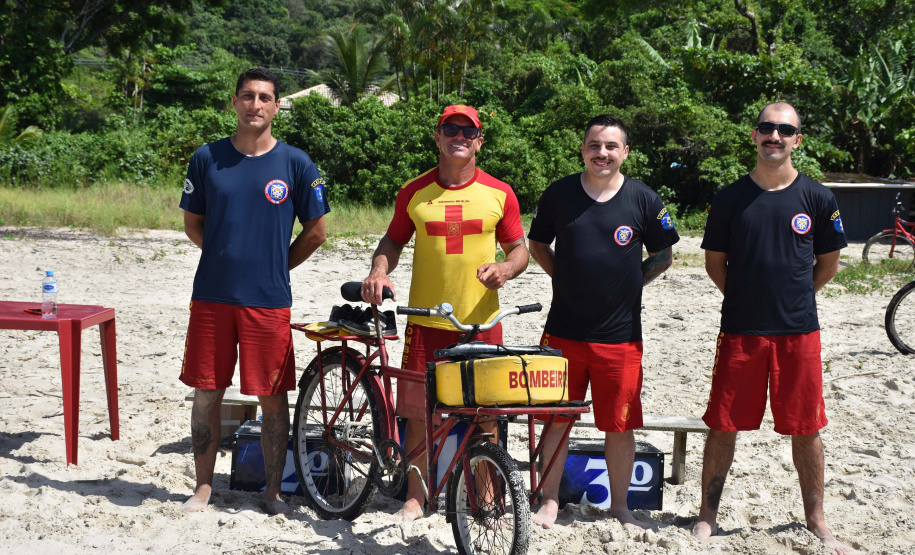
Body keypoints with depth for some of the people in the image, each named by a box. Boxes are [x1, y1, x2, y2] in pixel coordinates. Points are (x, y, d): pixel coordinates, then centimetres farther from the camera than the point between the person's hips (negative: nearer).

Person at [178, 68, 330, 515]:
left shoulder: (295, 163, 0)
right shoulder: (207, 158, 4)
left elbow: (315, 232, 6)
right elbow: (192, 223, 14)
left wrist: (272, 267, 8)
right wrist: (226, 258, 8)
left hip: (269, 300, -1)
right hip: (211, 295, 2)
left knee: (272, 396, 3)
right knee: (207, 392, 6)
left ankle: (273, 490, 16)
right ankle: (203, 487, 19)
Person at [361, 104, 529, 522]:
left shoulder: (499, 194, 3)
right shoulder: (414, 192, 4)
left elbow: (519, 248, 10)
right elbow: (394, 240, 14)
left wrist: (506, 268, -12)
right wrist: (379, 270, -6)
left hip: (480, 322, 0)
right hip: (425, 320, 1)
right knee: (417, 411, 4)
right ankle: (415, 498, 19)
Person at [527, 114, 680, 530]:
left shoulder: (644, 199, -1)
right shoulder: (559, 193, 1)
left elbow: (662, 257, 9)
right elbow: (537, 244, 14)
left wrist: (629, 283, 0)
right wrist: (566, 278, 4)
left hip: (620, 335, -1)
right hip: (563, 331, 1)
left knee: (620, 425, 6)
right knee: (555, 418, 6)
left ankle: (619, 505, 22)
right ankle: (550, 501, 20)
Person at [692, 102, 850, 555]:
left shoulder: (816, 198, 1)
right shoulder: (730, 198, 1)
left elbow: (828, 263, 11)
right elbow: (715, 262, 10)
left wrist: (794, 297, 11)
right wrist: (749, 298, 7)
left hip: (799, 332, 0)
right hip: (740, 331, 0)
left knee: (806, 428, 6)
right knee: (723, 425, 4)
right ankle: (708, 516, 17)